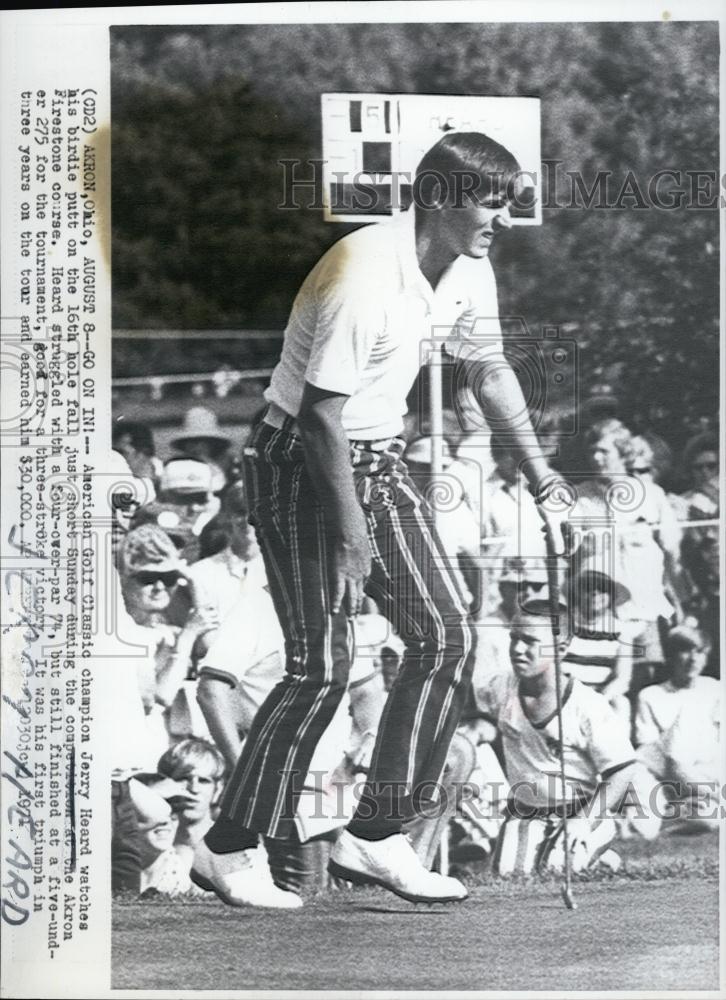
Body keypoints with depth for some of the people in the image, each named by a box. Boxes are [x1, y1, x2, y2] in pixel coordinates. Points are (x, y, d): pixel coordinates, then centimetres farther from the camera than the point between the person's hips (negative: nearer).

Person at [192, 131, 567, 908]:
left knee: (445, 637, 1)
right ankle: (225, 850, 5)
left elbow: (489, 370, 17)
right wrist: (351, 533, -22)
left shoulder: (469, 270, 3)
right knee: (322, 666, -10)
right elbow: (319, 412, -25)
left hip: (379, 460, 9)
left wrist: (542, 481, 16)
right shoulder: (367, 272, -24)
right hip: (300, 464, -9)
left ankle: (372, 838, 9)